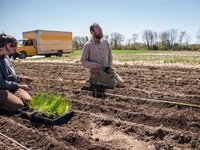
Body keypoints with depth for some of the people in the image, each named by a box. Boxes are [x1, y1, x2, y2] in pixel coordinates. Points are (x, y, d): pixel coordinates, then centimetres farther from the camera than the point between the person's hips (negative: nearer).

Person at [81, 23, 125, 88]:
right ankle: (94, 81, -1)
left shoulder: (105, 42, 8)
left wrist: (110, 66, 1)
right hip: (96, 71, -5)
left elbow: (110, 56, 17)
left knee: (121, 83, -8)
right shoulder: (87, 45, -6)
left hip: (107, 70, 6)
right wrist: (95, 65, -21)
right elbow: (83, 61, -6)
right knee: (113, 83, -23)